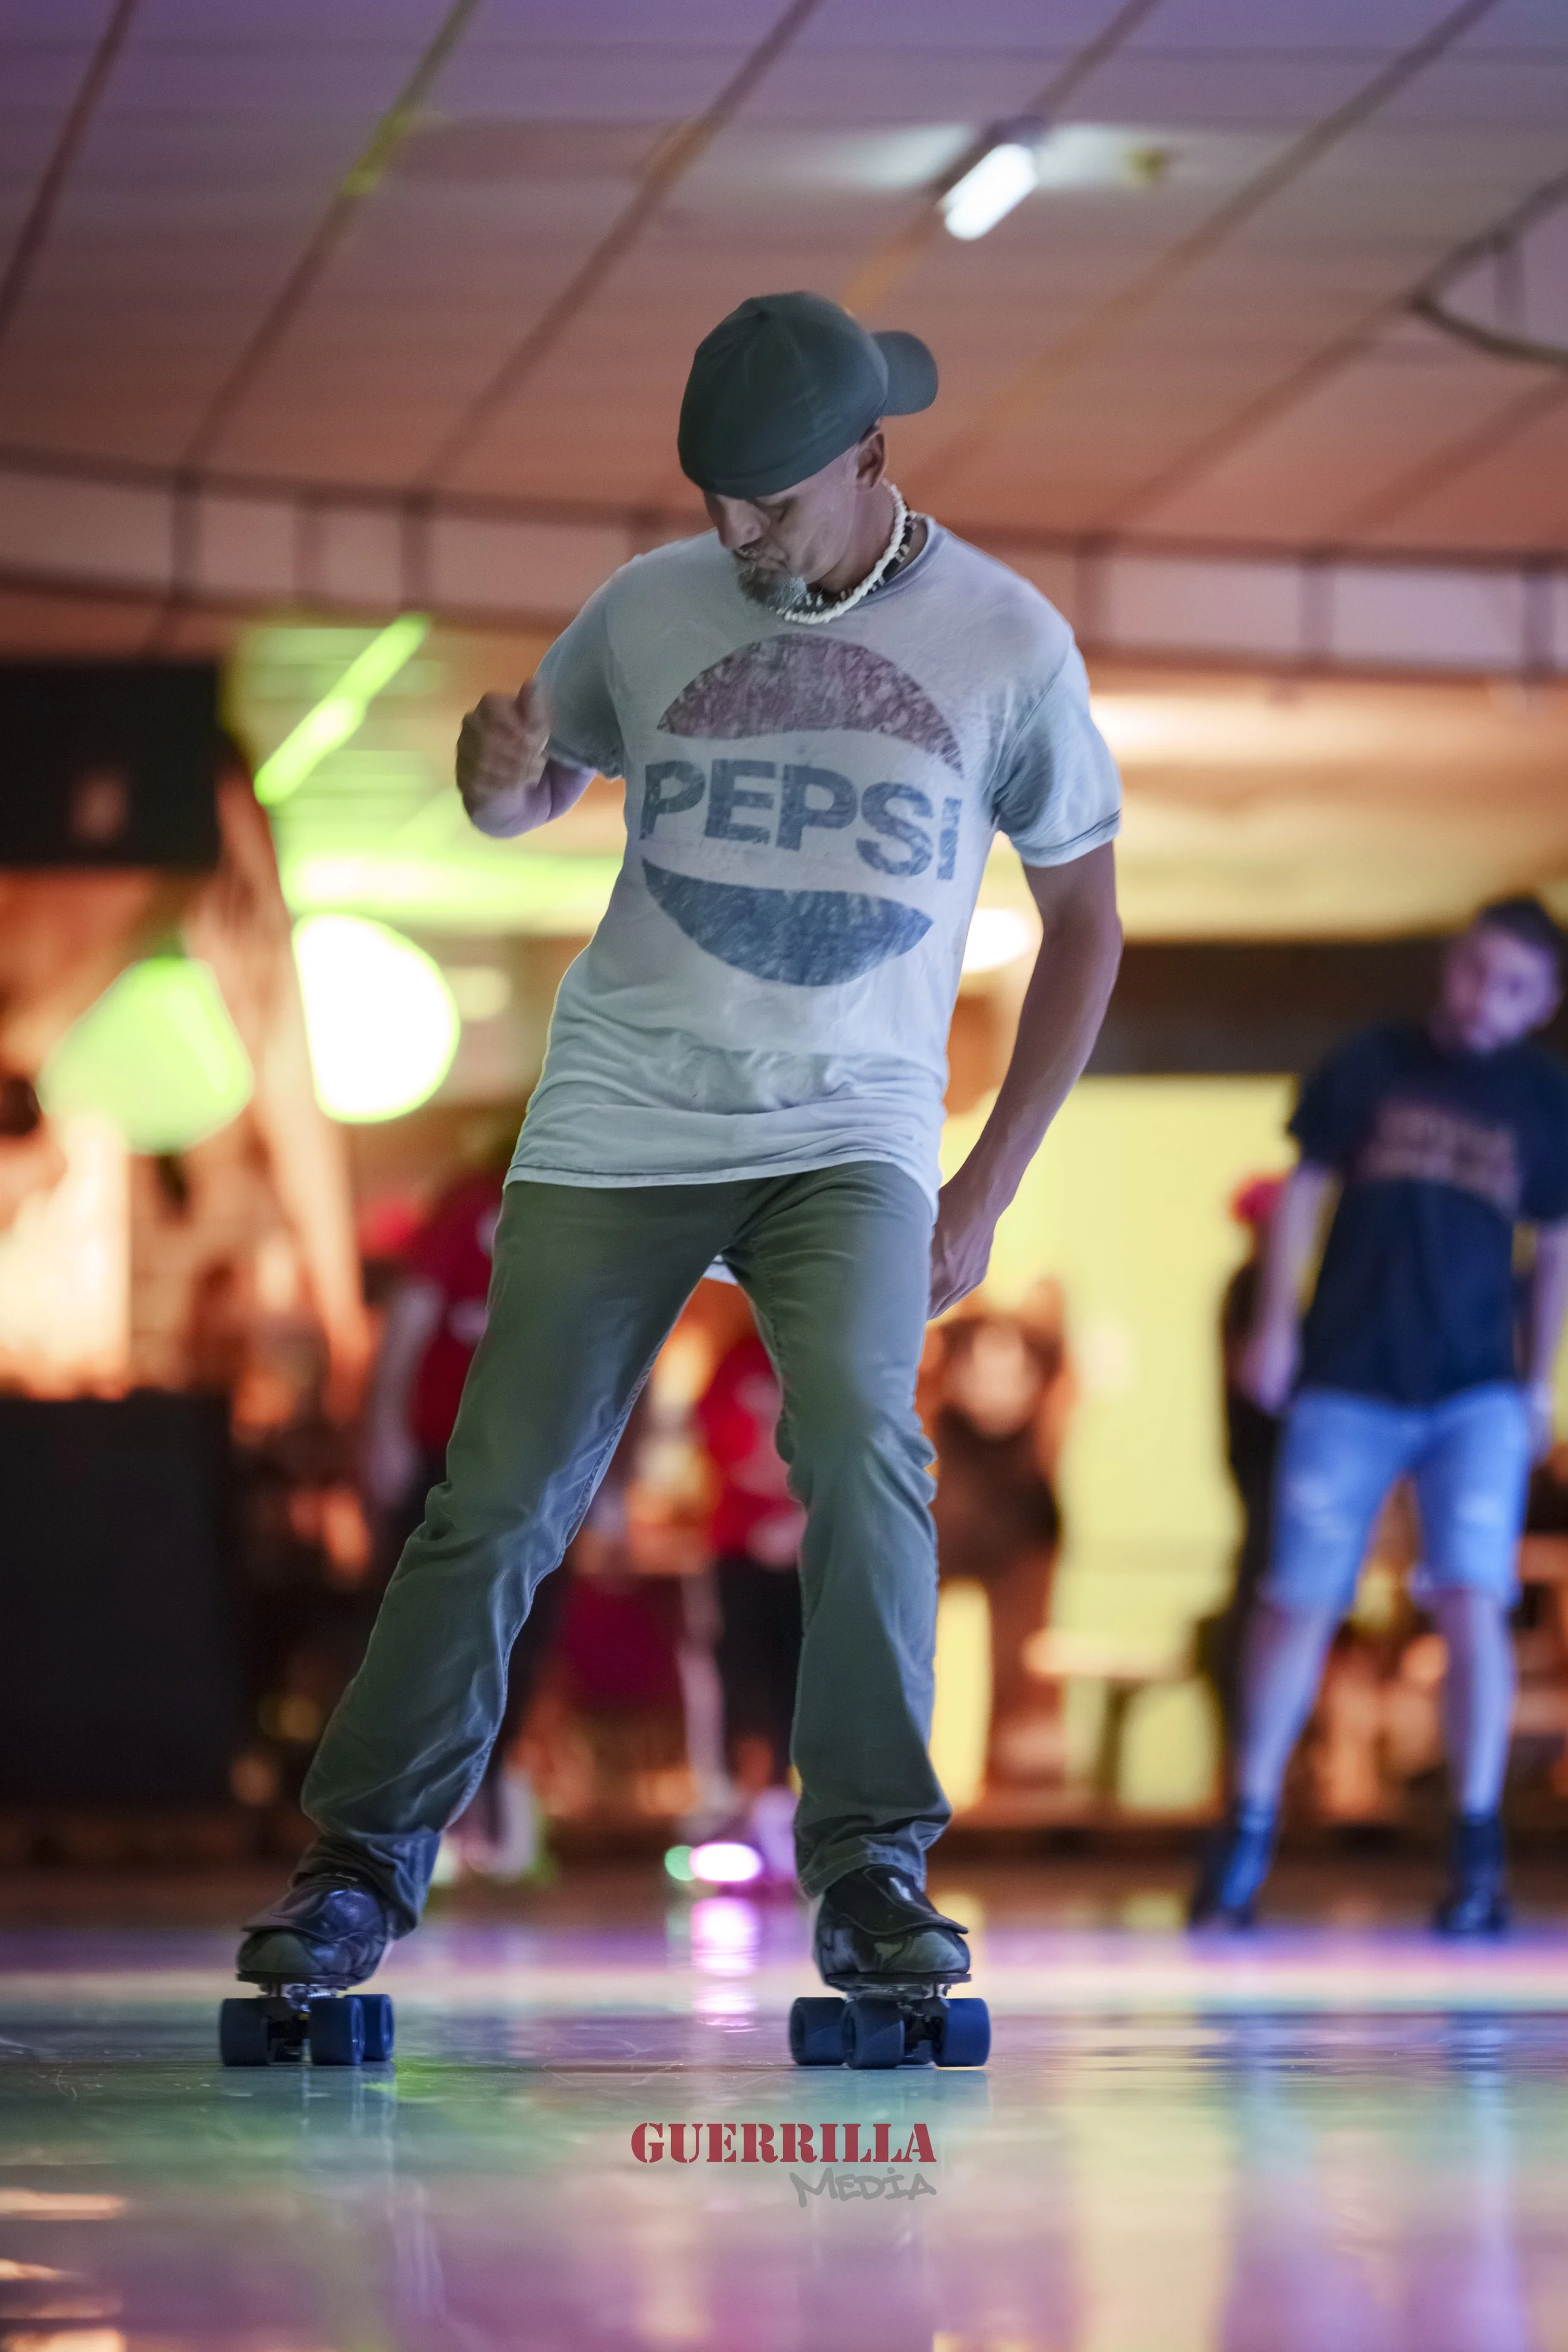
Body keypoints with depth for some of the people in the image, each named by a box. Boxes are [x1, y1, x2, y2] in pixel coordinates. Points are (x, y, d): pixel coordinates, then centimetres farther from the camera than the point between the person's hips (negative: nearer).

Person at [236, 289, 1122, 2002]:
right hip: (620, 1116, 1)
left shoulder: (1006, 642, -2)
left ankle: (871, 1865, -16)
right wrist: (494, 774, -8)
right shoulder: (649, 609, 1)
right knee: (499, 1494, -2)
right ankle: (366, 1852, 14)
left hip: (852, 1128, -1)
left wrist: (986, 1193, 4)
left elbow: (1084, 921, 8)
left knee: (858, 1433, -26)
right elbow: (529, 800, 19)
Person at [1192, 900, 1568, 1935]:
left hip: (1476, 1393, 0)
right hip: (1347, 1387, 0)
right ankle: (1250, 1831, 14)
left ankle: (1479, 1854, -7)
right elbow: (1305, 1189, 9)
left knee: (1472, 1600, -14)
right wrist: (1277, 1323, 1)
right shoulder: (1370, 1066, 4)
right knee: (1299, 1604, -1)